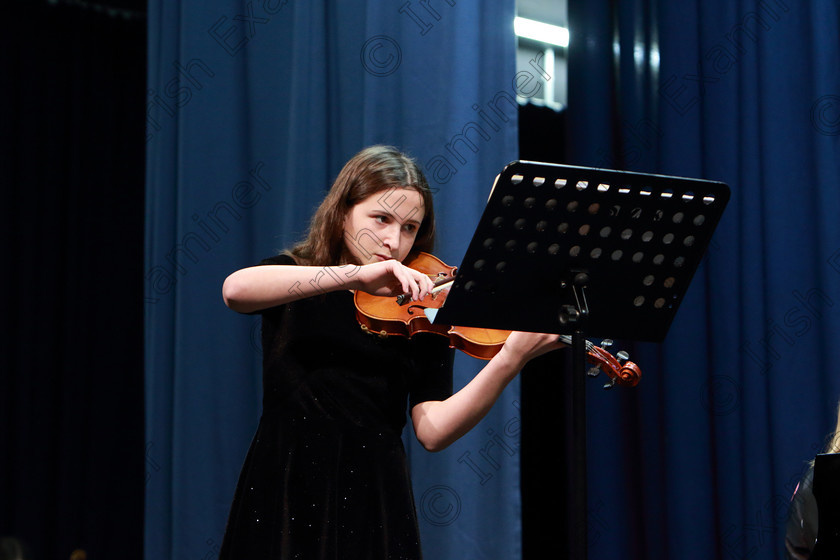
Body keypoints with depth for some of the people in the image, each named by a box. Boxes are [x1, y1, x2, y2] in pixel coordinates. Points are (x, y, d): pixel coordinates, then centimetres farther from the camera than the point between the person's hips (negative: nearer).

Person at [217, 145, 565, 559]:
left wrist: (510, 360, -23)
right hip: (282, 492, -1)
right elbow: (236, 289, -21)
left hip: (374, 499, 1)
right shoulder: (294, 275, 3)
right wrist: (356, 275, -28)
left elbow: (433, 430, -9)